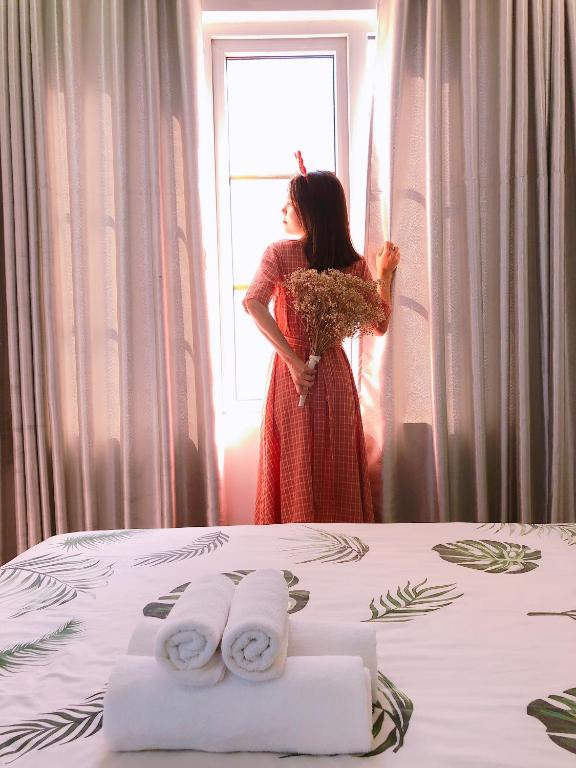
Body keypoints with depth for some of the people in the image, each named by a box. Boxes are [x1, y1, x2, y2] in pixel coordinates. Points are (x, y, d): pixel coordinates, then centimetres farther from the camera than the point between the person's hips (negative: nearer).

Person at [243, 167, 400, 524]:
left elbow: (253, 303, -24)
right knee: (338, 472, 13)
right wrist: (385, 274, 13)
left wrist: (293, 360, -21)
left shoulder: (280, 252, -8)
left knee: (294, 471, 11)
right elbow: (380, 325, 4)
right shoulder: (354, 263, -1)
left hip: (291, 376, -2)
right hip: (335, 376, 2)